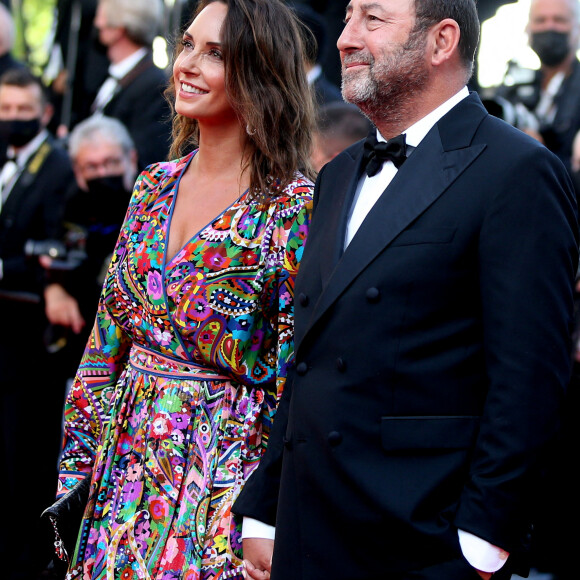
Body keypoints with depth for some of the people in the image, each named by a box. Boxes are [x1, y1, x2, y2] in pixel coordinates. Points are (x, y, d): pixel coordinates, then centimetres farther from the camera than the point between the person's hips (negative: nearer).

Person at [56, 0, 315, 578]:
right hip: (125, 460, 6)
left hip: (221, 473, -6)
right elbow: (106, 341, 11)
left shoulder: (295, 207, -13)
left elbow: (296, 382, -12)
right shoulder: (156, 186, 7)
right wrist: (77, 465, 8)